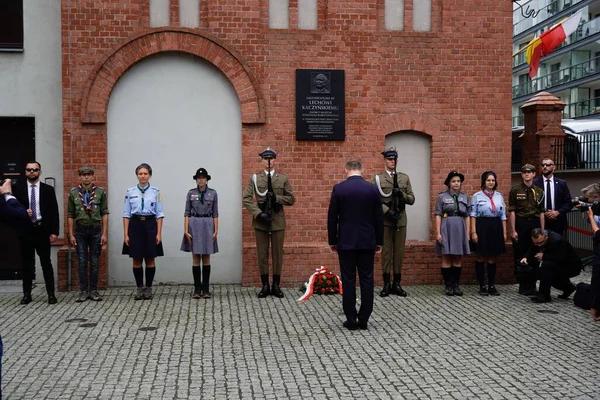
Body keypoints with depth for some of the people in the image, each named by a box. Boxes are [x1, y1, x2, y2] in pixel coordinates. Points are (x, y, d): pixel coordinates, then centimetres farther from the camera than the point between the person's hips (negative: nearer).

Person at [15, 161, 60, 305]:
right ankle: (27, 294, 14)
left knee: (46, 263, 1)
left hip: (43, 230, -1)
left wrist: (54, 232, -5)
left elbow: (54, 212, 1)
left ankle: (51, 294, 5)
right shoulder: (19, 190, 6)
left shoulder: (48, 189, 4)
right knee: (27, 264, 7)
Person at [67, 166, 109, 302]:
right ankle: (83, 291, 10)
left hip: (95, 230, 0)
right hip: (80, 230, 1)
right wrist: (71, 235, 0)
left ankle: (93, 291, 13)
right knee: (82, 262, 3)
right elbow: (70, 215, 5)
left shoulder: (100, 192, 1)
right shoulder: (73, 193, 4)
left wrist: (104, 233, -5)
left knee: (95, 262, 5)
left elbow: (105, 214, 1)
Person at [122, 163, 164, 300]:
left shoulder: (155, 192, 1)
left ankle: (148, 288, 14)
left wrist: (159, 233, -6)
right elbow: (126, 214, 4)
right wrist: (125, 234, -3)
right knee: (136, 260, 4)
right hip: (135, 225, 1)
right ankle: (139, 288, 15)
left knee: (150, 259, 3)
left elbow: (159, 214, 0)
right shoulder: (130, 192, 3)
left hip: (150, 225, -1)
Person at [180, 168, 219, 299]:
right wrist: (186, 230, -7)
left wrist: (216, 230, -4)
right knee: (195, 258, 2)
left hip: (208, 225, 0)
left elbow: (215, 213, 3)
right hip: (194, 225, 0)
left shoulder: (213, 193, 3)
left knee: (206, 258, 4)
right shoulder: (191, 193, 3)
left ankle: (205, 289, 9)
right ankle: (197, 289, 7)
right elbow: (187, 213, 1)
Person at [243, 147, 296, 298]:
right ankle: (265, 286, 13)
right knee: (262, 254, 4)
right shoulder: (255, 178, 4)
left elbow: (291, 199, 4)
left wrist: (276, 198, -12)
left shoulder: (283, 178, 6)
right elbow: (246, 198, -4)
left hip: (278, 222, 0)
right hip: (260, 221, 0)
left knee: (278, 254, 5)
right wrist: (258, 213, -15)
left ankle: (276, 286, 14)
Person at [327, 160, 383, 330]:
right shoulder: (372, 189, 0)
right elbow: (379, 218, 3)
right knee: (366, 280, 6)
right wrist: (379, 241, 12)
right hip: (367, 242, 2)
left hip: (346, 242, -1)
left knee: (348, 281, 2)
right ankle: (364, 319, 8)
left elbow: (332, 218, -3)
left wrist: (332, 241, 7)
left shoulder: (338, 188, -5)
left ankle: (351, 320, 5)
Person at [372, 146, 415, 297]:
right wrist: (387, 211, -16)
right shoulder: (377, 178, 4)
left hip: (400, 220, 2)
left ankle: (397, 284, 11)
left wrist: (402, 194, -11)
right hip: (384, 220, -2)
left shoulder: (404, 178, 12)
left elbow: (411, 200, 9)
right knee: (386, 252, 1)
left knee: (399, 252, 4)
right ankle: (386, 284, 7)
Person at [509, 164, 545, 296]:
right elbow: (512, 211, -4)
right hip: (520, 224, -3)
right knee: (520, 256, 2)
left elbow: (541, 212, 11)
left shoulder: (539, 191, 10)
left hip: (535, 223, 3)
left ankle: (532, 285, 15)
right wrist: (513, 230, -9)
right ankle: (523, 285, 11)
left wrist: (542, 230, 6)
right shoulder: (515, 190, -1)